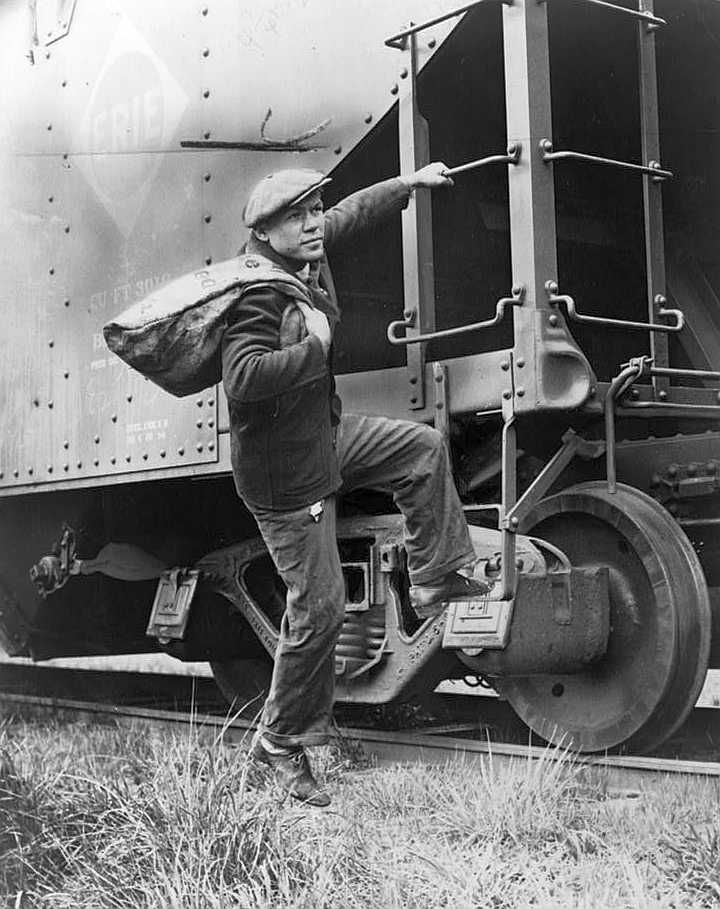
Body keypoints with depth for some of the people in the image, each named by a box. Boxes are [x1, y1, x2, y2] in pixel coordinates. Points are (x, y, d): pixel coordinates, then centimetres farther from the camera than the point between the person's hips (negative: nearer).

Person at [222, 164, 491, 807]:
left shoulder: (306, 260, -2)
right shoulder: (259, 298, -28)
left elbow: (349, 214, 19)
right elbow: (243, 379, -44)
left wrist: (411, 183, 24)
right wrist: (315, 348, -32)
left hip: (326, 436, 9)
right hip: (286, 475, -9)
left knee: (424, 447, 17)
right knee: (319, 609, -3)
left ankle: (435, 581, 27)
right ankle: (281, 741, 14)